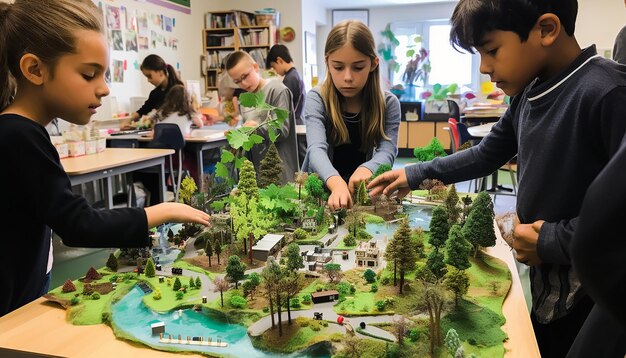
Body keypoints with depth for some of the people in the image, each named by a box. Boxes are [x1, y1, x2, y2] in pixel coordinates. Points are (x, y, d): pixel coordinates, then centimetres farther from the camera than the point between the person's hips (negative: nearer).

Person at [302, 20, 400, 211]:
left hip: (360, 188, 2)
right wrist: (337, 184, -47)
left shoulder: (388, 104, -5)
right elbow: (317, 149, -27)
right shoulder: (317, 100, -12)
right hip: (319, 186, -2)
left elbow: (387, 150, -17)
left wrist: (367, 169, -40)